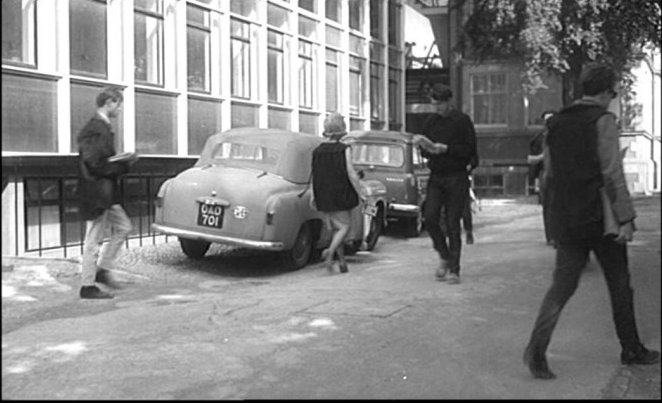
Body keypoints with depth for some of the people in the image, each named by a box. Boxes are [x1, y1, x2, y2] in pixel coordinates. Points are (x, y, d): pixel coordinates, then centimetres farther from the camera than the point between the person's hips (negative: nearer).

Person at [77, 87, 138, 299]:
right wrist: (124, 164, -13)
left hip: (106, 193, 10)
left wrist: (123, 160, 6)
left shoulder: (102, 127, 14)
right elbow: (96, 165, -23)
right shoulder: (96, 129, -18)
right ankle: (88, 286, 9)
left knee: (123, 227, 15)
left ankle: (102, 270, 21)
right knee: (94, 240, -2)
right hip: (97, 194, -10)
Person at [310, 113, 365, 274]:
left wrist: (314, 196, 11)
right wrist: (360, 194, -7)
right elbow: (351, 173, -14)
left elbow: (314, 175, 4)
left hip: (325, 197, 5)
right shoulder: (344, 149, -10)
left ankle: (342, 262, 14)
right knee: (345, 226, 5)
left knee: (336, 228, 14)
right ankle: (330, 251, -18)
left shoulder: (317, 150, 3)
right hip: (341, 195, -5)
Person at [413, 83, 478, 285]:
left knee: (453, 223, -3)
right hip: (436, 177, 4)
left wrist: (446, 149, -17)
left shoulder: (462, 121, -3)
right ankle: (444, 256, 14)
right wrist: (426, 147, -8)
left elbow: (470, 150, -7)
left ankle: (454, 270, 5)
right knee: (429, 216, -9)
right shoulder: (431, 121, 11)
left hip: (456, 178, -4)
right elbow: (424, 150, 15)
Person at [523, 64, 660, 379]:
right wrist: (626, 217, -13)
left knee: (561, 286, 5)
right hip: (599, 217, -5)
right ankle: (631, 350, 24)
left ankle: (537, 348, -9)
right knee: (619, 285, 11)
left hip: (565, 219, 5)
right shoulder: (603, 120, -9)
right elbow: (612, 173, -15)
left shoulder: (557, 122, 11)